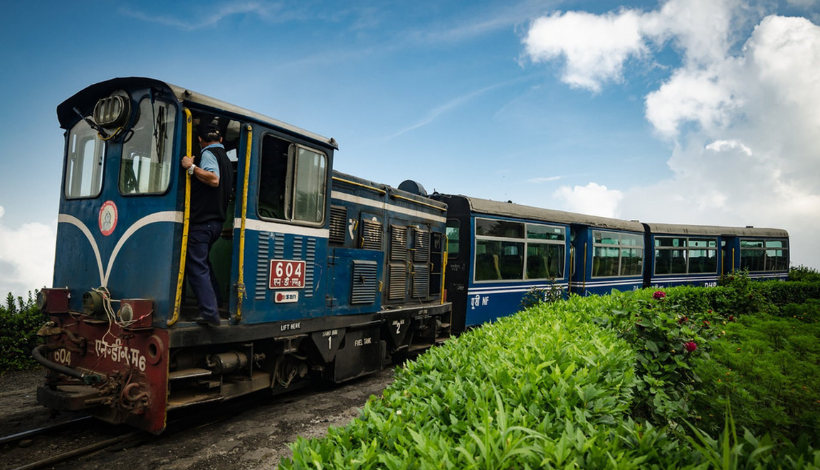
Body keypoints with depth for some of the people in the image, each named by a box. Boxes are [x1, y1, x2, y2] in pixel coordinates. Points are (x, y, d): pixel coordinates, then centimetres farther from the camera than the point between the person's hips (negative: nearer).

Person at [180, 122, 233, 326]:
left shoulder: (208, 153, -8)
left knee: (196, 266, -8)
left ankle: (209, 313, -11)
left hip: (201, 221, -9)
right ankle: (214, 302, 27)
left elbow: (214, 179, -27)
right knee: (202, 262, 23)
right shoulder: (225, 158, 19)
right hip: (216, 221, 9)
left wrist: (191, 167, -21)